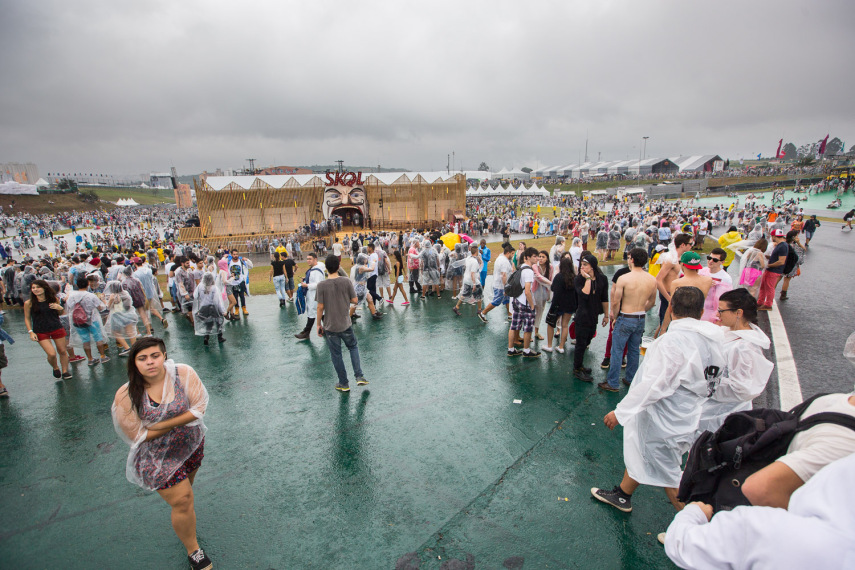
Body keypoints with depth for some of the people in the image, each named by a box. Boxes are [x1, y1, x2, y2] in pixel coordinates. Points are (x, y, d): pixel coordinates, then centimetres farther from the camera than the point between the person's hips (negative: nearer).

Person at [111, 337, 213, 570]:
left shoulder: (183, 374, -20)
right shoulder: (126, 396, -21)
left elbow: (199, 407, -20)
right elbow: (137, 436, -16)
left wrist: (164, 424, -26)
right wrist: (178, 423, -19)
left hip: (192, 445, 2)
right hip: (158, 458, -2)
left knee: (185, 487, 24)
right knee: (182, 501, 0)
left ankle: (184, 524, 57)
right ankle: (193, 551, 25)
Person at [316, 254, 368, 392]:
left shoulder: (321, 285, -13)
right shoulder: (346, 281, -9)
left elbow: (320, 307, -11)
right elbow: (354, 300, -5)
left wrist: (319, 324, 1)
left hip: (330, 326, -1)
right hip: (345, 324, 1)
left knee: (336, 354, 11)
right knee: (353, 347, 22)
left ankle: (344, 383, 21)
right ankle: (359, 376, 12)